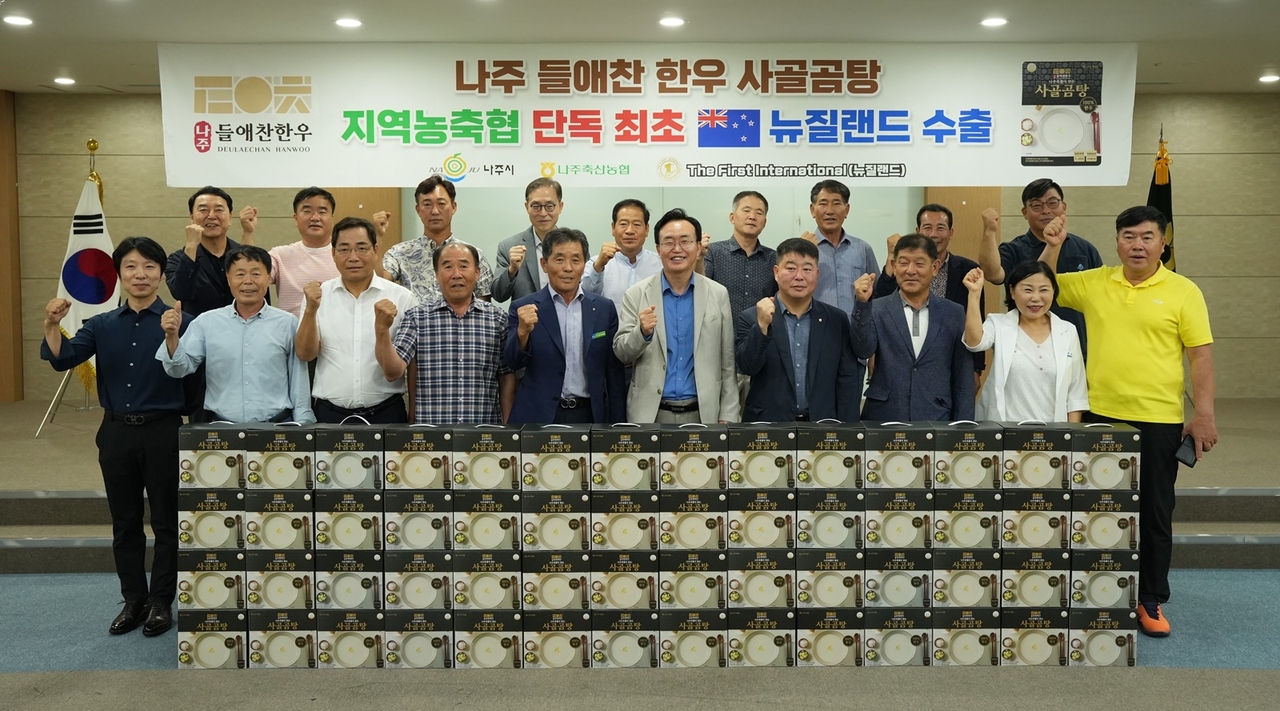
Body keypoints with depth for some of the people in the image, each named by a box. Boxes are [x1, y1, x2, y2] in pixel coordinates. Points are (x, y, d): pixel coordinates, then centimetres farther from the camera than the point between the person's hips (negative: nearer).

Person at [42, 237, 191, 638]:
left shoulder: (179, 322, -7)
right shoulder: (102, 325, 5)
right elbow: (63, 358, -4)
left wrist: (173, 335, -35)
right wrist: (52, 326, -21)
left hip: (163, 431, -4)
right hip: (117, 431, 4)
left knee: (166, 521, 6)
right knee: (125, 523, 13)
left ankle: (162, 602, 20)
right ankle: (133, 600, 27)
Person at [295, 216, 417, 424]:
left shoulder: (401, 298, 0)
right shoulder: (317, 295, 5)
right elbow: (305, 354, -1)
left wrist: (414, 417, 3)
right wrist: (311, 310, -15)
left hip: (386, 412, -1)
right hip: (329, 413, 1)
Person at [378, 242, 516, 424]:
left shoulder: (498, 318, 3)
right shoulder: (417, 317, 1)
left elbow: (507, 378, 6)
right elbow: (393, 372, -8)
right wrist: (381, 328, -21)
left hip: (485, 430, 1)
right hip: (430, 430, -1)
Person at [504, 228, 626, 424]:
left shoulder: (604, 308, 4)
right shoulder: (524, 308, -1)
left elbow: (614, 375, 6)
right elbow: (513, 363, -8)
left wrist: (616, 427, 2)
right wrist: (523, 331, -27)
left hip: (590, 416, 2)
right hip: (538, 417, -1)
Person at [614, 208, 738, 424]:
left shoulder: (719, 294, 2)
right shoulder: (636, 294, -1)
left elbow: (728, 364, 4)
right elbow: (621, 353, -1)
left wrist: (727, 417, 0)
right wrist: (642, 332, -21)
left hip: (702, 413, 1)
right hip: (650, 414, 0)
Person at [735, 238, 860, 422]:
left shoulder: (836, 320, 4)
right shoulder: (750, 317, -1)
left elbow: (847, 380, 3)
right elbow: (747, 367, -12)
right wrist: (762, 325, -24)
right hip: (767, 427, -2)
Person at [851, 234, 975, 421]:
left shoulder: (954, 314, 6)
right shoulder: (876, 310, 3)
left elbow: (963, 381, 6)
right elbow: (863, 351, -14)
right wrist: (863, 303, -24)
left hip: (936, 422, 1)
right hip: (882, 421, -1)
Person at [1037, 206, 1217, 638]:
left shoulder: (1183, 291, -3)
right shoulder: (1092, 282, 4)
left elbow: (1201, 354, -4)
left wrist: (1204, 414, -9)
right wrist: (1053, 247, -3)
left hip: (1159, 420, -2)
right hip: (1101, 415, 2)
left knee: (1155, 513, 7)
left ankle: (1151, 601, 22)